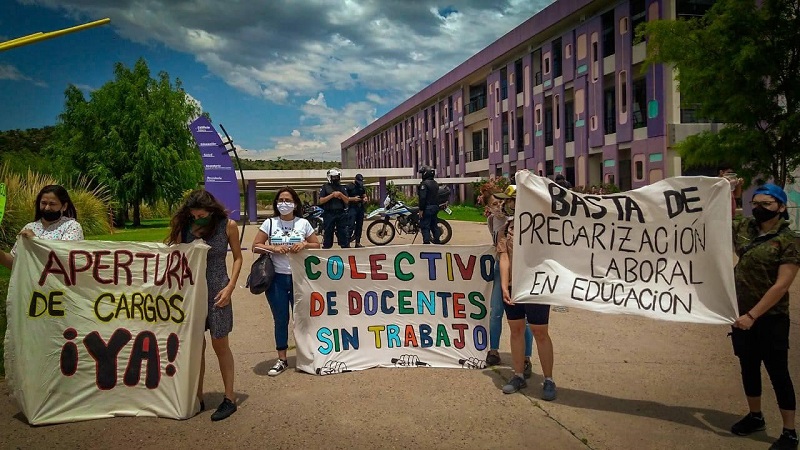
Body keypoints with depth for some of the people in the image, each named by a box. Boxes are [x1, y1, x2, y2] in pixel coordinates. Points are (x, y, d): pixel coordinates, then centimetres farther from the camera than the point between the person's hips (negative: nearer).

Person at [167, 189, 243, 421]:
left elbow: (237, 257, 1)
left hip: (217, 290, -2)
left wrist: (230, 287, -8)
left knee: (220, 344, 4)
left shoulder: (228, 226, -7)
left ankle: (229, 397, 15)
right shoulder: (185, 226, -2)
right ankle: (197, 397, 20)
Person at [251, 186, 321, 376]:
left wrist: (305, 244, -13)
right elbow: (256, 246, 1)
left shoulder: (303, 223, 2)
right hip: (276, 278, 0)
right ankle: (282, 360, 17)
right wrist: (274, 248, -15)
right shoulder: (270, 223, 1)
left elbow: (317, 245, 7)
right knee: (280, 319, 7)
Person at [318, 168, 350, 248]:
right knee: (328, 233, 2)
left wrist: (341, 195, -10)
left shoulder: (342, 188, 13)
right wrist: (332, 195, -13)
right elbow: (321, 201, -6)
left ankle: (346, 248, 6)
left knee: (343, 233, 3)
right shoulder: (325, 187, 3)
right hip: (329, 214, -3)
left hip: (341, 213, 3)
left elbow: (347, 201, 7)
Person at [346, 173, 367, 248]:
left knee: (359, 226, 8)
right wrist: (353, 198, -19)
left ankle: (358, 242, 13)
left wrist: (365, 198, 2)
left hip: (360, 208, 7)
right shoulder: (349, 186, -3)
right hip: (352, 208, -7)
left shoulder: (362, 187, 16)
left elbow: (364, 195, 25)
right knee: (351, 225, -15)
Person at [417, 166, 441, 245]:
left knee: (425, 226, -6)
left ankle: (426, 242, -10)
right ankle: (437, 240, 20)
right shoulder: (436, 183, 14)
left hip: (427, 208, -8)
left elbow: (422, 197, -20)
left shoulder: (424, 183, -14)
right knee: (434, 224, 16)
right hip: (435, 207, 8)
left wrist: (421, 209, -19)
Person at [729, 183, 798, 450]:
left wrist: (753, 315, -23)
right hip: (741, 313, 6)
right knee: (748, 367, 17)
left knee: (777, 373, 3)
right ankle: (755, 417, 35)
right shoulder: (744, 228, 2)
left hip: (771, 318, -5)